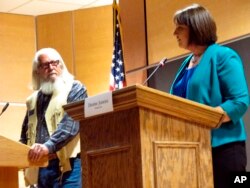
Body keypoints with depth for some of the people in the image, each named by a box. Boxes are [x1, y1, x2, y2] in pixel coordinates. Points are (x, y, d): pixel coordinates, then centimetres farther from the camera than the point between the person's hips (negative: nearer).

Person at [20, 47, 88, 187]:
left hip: (68, 165, -6)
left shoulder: (75, 89, 2)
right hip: (41, 167, 6)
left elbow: (71, 123, -14)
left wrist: (48, 146, -28)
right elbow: (25, 133, 25)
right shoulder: (33, 100, 21)